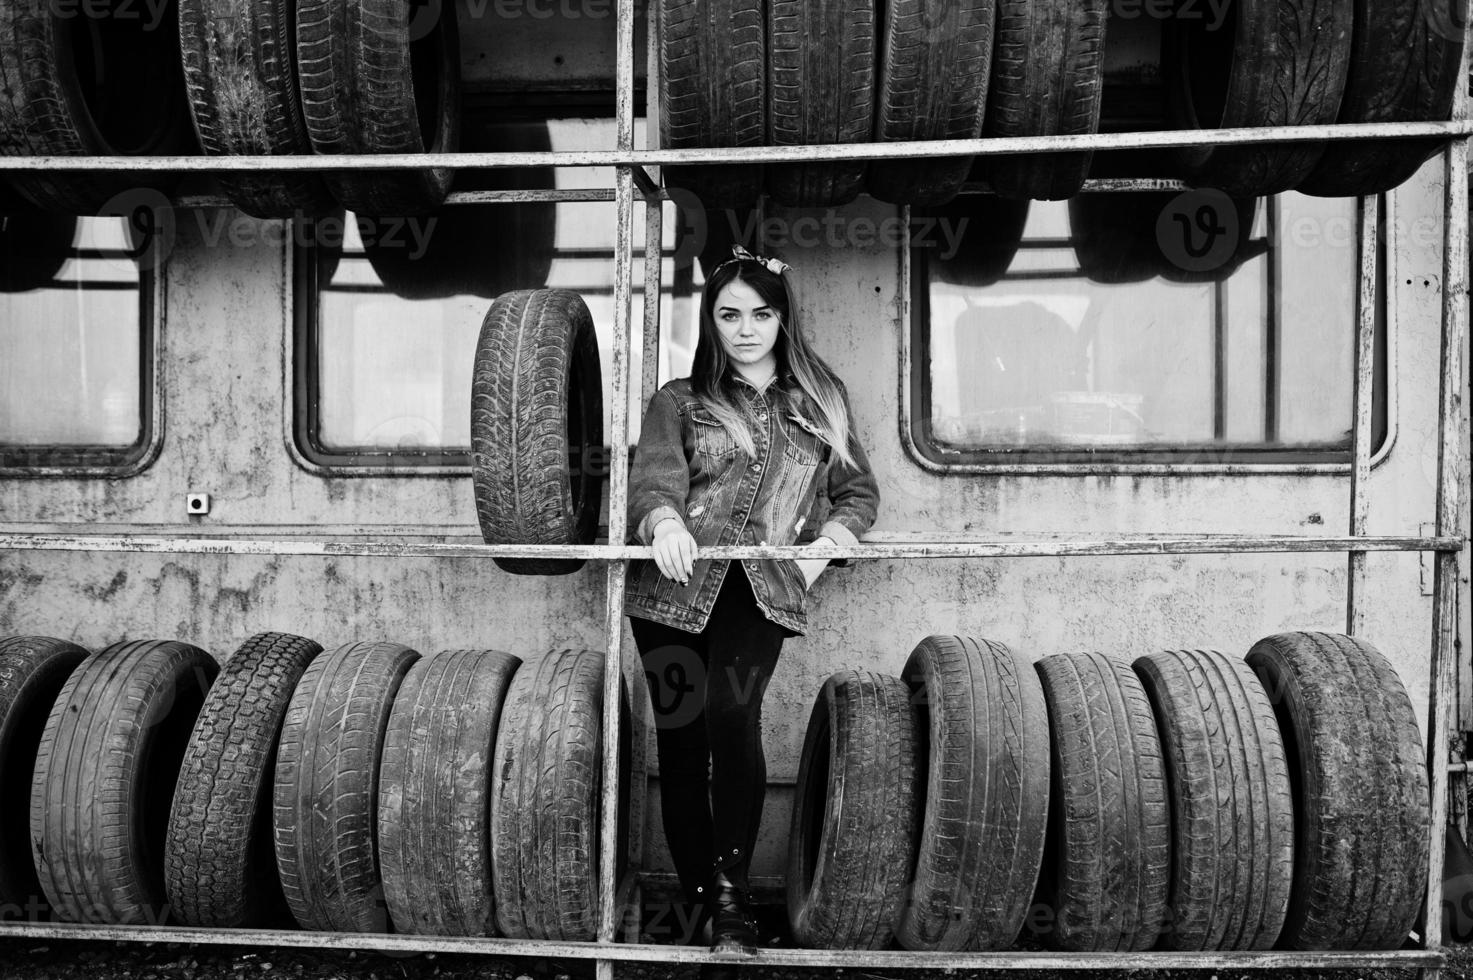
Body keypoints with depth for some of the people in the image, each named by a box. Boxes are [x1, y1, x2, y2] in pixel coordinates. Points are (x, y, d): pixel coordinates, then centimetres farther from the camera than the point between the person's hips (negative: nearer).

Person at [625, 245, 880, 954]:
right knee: (679, 738, -1)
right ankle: (695, 895, 17)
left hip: (766, 583, -1)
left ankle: (730, 892, -8)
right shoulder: (679, 401, 14)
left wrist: (829, 540, 2)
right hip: (677, 582, 1)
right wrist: (664, 521, -25)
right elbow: (654, 476, -2)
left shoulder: (820, 397, 19)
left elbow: (859, 490, 21)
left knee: (731, 710, -24)